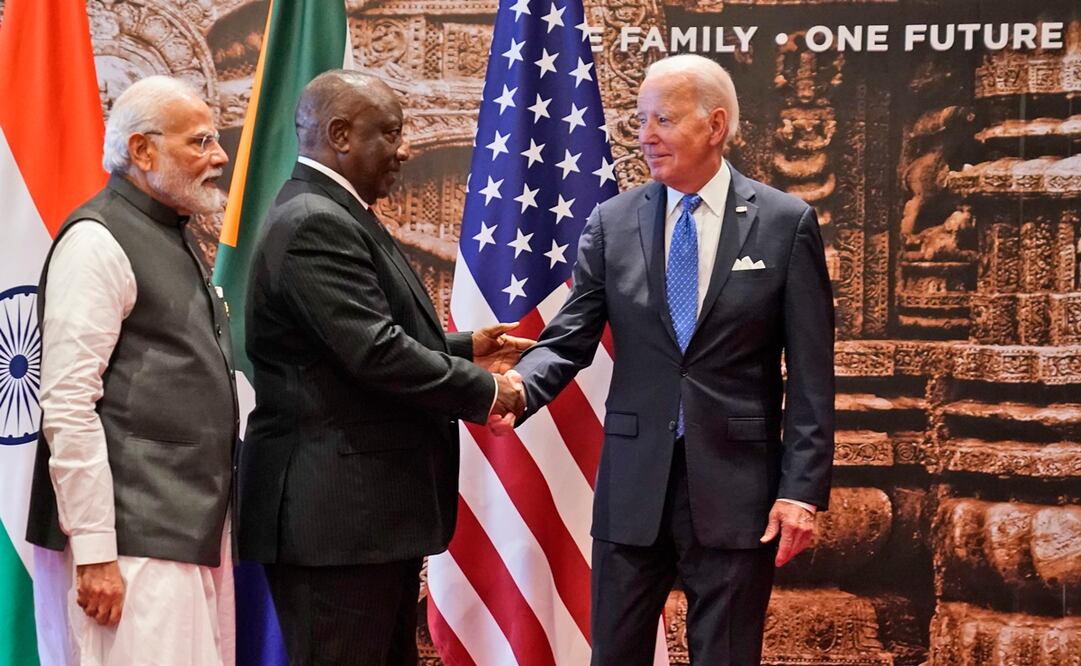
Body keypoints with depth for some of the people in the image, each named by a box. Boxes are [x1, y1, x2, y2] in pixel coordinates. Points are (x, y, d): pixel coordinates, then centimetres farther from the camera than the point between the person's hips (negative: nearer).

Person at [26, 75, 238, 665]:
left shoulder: (172, 240, 19)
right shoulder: (98, 241, -9)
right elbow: (68, 405, -16)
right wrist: (94, 551, -19)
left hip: (201, 523, 9)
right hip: (140, 540, -9)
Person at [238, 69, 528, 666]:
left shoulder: (333, 215, 17)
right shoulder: (314, 224, -16)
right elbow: (375, 353, -23)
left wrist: (463, 350, 11)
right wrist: (483, 390, -12)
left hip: (369, 506, 10)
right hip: (334, 511, -10)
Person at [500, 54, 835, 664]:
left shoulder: (787, 223, -2)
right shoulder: (614, 222, 5)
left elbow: (810, 374, -3)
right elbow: (570, 339, 1)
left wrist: (803, 488, -9)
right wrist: (516, 388, -20)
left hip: (735, 486, -2)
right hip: (634, 484, 3)